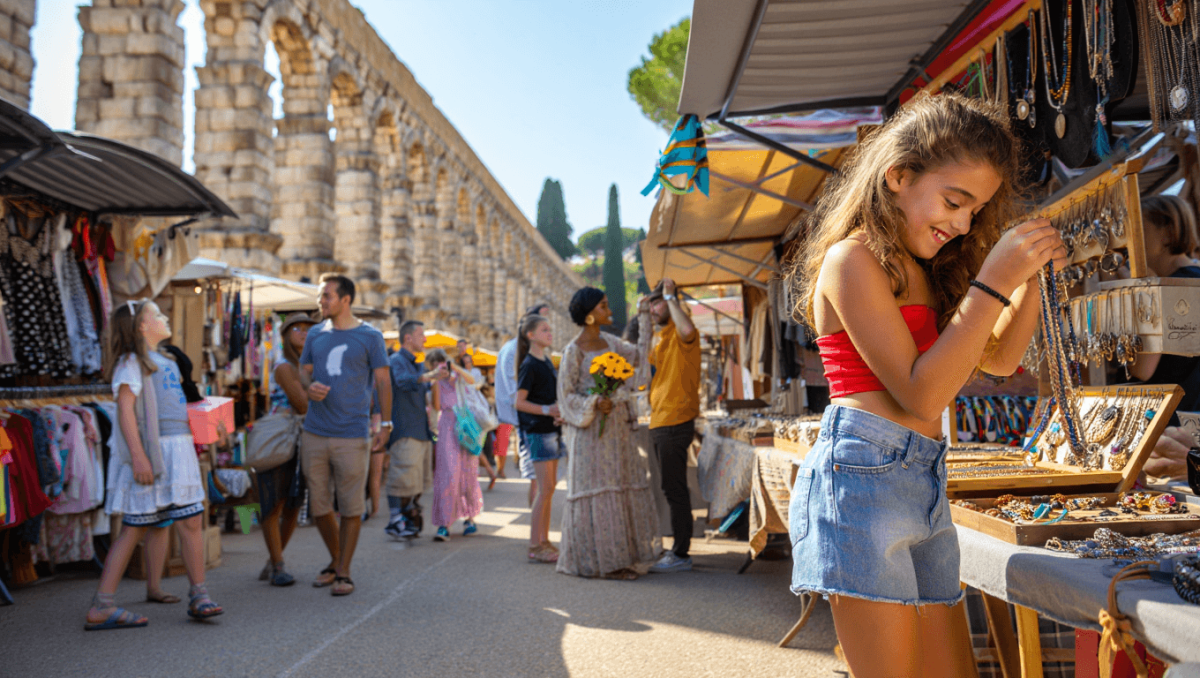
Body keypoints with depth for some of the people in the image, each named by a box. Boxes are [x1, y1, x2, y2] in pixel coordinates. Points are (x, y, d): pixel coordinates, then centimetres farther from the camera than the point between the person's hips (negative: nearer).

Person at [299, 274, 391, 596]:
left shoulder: (370, 337, 0)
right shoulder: (315, 334, 12)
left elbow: (382, 382, 2)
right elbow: (303, 372, 18)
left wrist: (385, 424, -5)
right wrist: (308, 388, -5)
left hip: (352, 435, -4)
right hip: (314, 433, 4)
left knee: (351, 507, 0)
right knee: (318, 506, 9)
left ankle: (344, 572, 12)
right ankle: (335, 560, 29)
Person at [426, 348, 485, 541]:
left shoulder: (459, 375, 12)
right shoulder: (436, 381, 11)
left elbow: (472, 381, -11)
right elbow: (436, 407, -4)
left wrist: (455, 368, -23)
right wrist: (436, 382, -10)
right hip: (447, 428, -1)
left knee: (468, 473, 5)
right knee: (447, 474, -11)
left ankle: (469, 519, 21)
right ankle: (444, 525, -13)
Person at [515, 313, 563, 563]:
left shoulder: (547, 361, 15)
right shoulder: (529, 365, -11)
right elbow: (520, 402, -15)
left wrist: (558, 413, 6)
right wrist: (547, 410, -20)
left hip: (551, 430, 9)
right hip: (537, 432, -9)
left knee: (548, 489, 10)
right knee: (545, 489, -9)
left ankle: (544, 542, 17)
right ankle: (535, 546, -4)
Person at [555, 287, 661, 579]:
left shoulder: (609, 342, 10)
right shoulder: (574, 351, -10)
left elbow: (638, 354, 23)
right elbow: (566, 394, -9)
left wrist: (644, 317, 20)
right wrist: (594, 405, -24)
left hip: (617, 428, 7)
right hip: (591, 430, -7)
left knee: (623, 488, 9)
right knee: (595, 492, -4)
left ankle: (621, 555, 17)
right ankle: (597, 559, 5)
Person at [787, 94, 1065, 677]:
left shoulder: (922, 270, 19)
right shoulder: (852, 260, -8)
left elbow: (998, 359, 25)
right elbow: (921, 394, -14)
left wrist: (1031, 274, 10)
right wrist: (994, 281, -15)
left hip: (923, 486, 9)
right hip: (864, 477, -9)